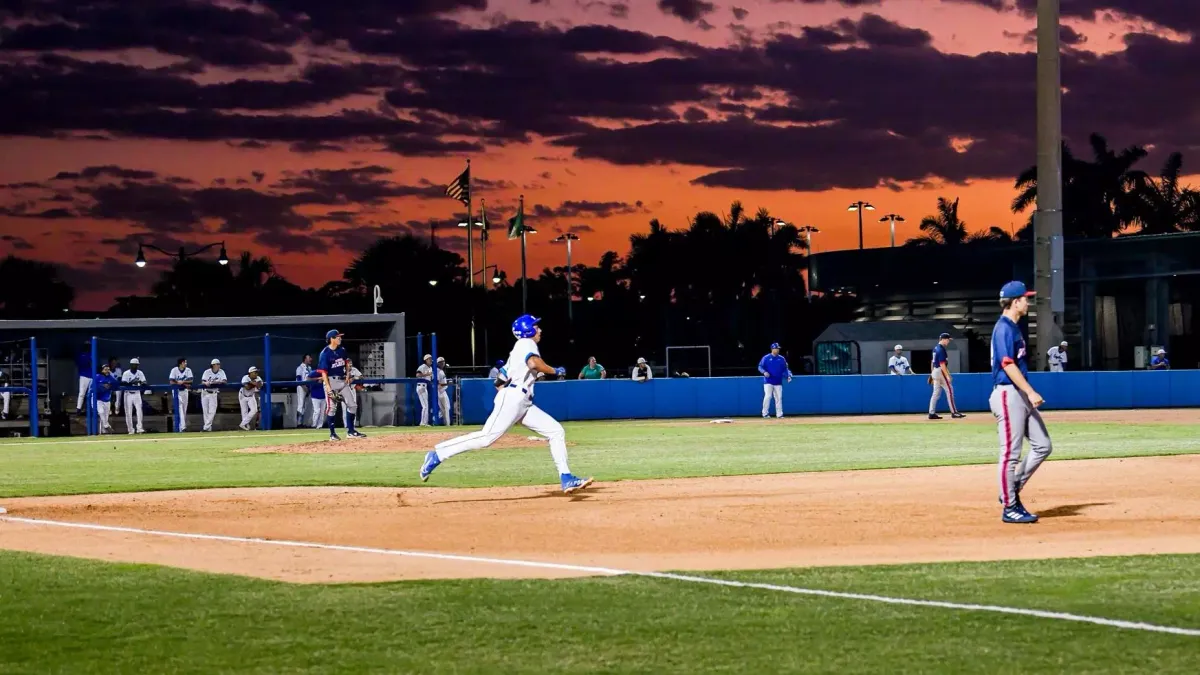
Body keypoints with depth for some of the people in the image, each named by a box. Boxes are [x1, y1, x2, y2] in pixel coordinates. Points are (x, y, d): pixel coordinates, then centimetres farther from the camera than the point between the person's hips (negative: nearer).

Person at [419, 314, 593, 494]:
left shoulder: (520, 347, 27)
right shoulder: (527, 343, 0)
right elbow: (533, 363, -22)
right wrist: (555, 371, -9)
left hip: (524, 404, 10)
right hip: (512, 397, -10)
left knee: (556, 431, 4)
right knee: (487, 437, -20)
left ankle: (566, 478, -2)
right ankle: (437, 454, -19)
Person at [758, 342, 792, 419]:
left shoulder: (782, 359, 11)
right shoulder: (766, 358, 1)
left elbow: (785, 369, 14)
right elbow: (760, 367, 0)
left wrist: (788, 376, -3)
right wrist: (764, 372, -19)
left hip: (778, 382, 4)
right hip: (768, 382, -4)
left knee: (779, 398, 2)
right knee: (768, 396, -13)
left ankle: (779, 414, 7)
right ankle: (765, 414, -6)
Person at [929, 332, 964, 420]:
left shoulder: (936, 348, 13)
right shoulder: (941, 350, -17)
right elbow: (942, 364, -22)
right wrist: (947, 376, -23)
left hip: (935, 371, 10)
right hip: (941, 371, -10)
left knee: (936, 393, 10)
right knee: (949, 390, -5)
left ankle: (932, 413, 9)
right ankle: (954, 412, -6)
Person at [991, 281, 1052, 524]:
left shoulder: (1014, 328, 18)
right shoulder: (1004, 328, -13)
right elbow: (1007, 365, -21)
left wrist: (1029, 394, 20)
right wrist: (1031, 392, -23)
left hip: (1021, 395, 10)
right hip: (1008, 394, -10)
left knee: (1042, 445, 9)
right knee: (1011, 453, -5)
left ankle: (1012, 490, 16)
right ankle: (1009, 507, 0)